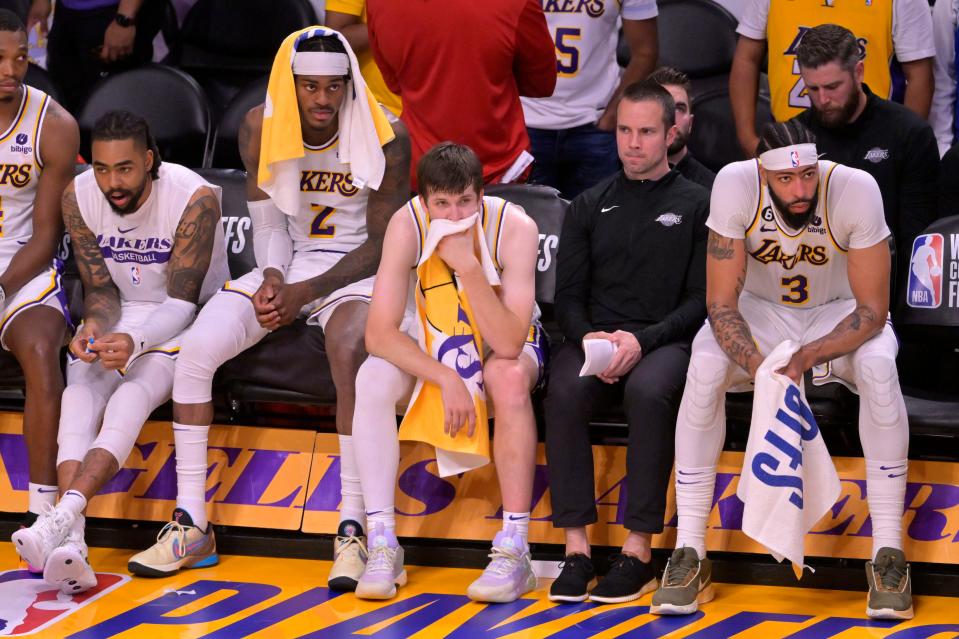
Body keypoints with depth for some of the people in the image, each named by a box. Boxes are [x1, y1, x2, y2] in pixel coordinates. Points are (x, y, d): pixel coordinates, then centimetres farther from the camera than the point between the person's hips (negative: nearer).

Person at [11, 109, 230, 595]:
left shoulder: (195, 199, -21)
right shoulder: (78, 196, -8)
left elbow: (181, 301, -21)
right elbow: (100, 287, -2)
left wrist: (136, 342, -40)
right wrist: (94, 327, -26)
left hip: (186, 318, -4)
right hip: (119, 316, 4)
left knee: (134, 394, -33)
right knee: (79, 390, -28)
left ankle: (62, 517, -52)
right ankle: (70, 540, -46)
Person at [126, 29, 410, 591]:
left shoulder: (385, 138, -14)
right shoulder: (261, 128, -3)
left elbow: (383, 244, -11)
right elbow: (269, 219, 5)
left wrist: (306, 291, -20)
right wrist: (272, 277, -15)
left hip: (353, 272, -4)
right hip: (284, 268, 4)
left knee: (350, 353, -37)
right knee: (196, 349, -20)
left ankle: (353, 529, -34)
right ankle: (191, 525, -14)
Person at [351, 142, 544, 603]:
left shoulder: (514, 228, -28)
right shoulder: (407, 224, -24)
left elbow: (509, 344, -35)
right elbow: (380, 334, -26)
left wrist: (469, 267, -43)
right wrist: (446, 379, -36)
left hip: (506, 340, -2)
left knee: (508, 377, -36)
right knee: (373, 380, -28)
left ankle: (514, 551, -33)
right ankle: (382, 545, -25)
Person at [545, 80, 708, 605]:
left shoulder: (697, 206, 9)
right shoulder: (589, 206, 19)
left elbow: (702, 301, 1)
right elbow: (568, 296, 12)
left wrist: (642, 340, -15)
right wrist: (588, 338, -11)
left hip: (666, 341, -3)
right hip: (595, 338, 3)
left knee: (648, 391, -37)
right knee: (564, 391, -32)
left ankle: (638, 551, -33)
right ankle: (576, 547, -31)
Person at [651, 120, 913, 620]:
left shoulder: (855, 189, -28)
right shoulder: (735, 186, -26)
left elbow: (872, 311, -23)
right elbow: (721, 304, -22)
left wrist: (806, 358, -39)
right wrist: (762, 368, -40)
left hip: (839, 316, -1)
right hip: (761, 312, 1)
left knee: (879, 367, -33)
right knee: (705, 367, -29)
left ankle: (888, 552, -26)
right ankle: (688, 551, -23)